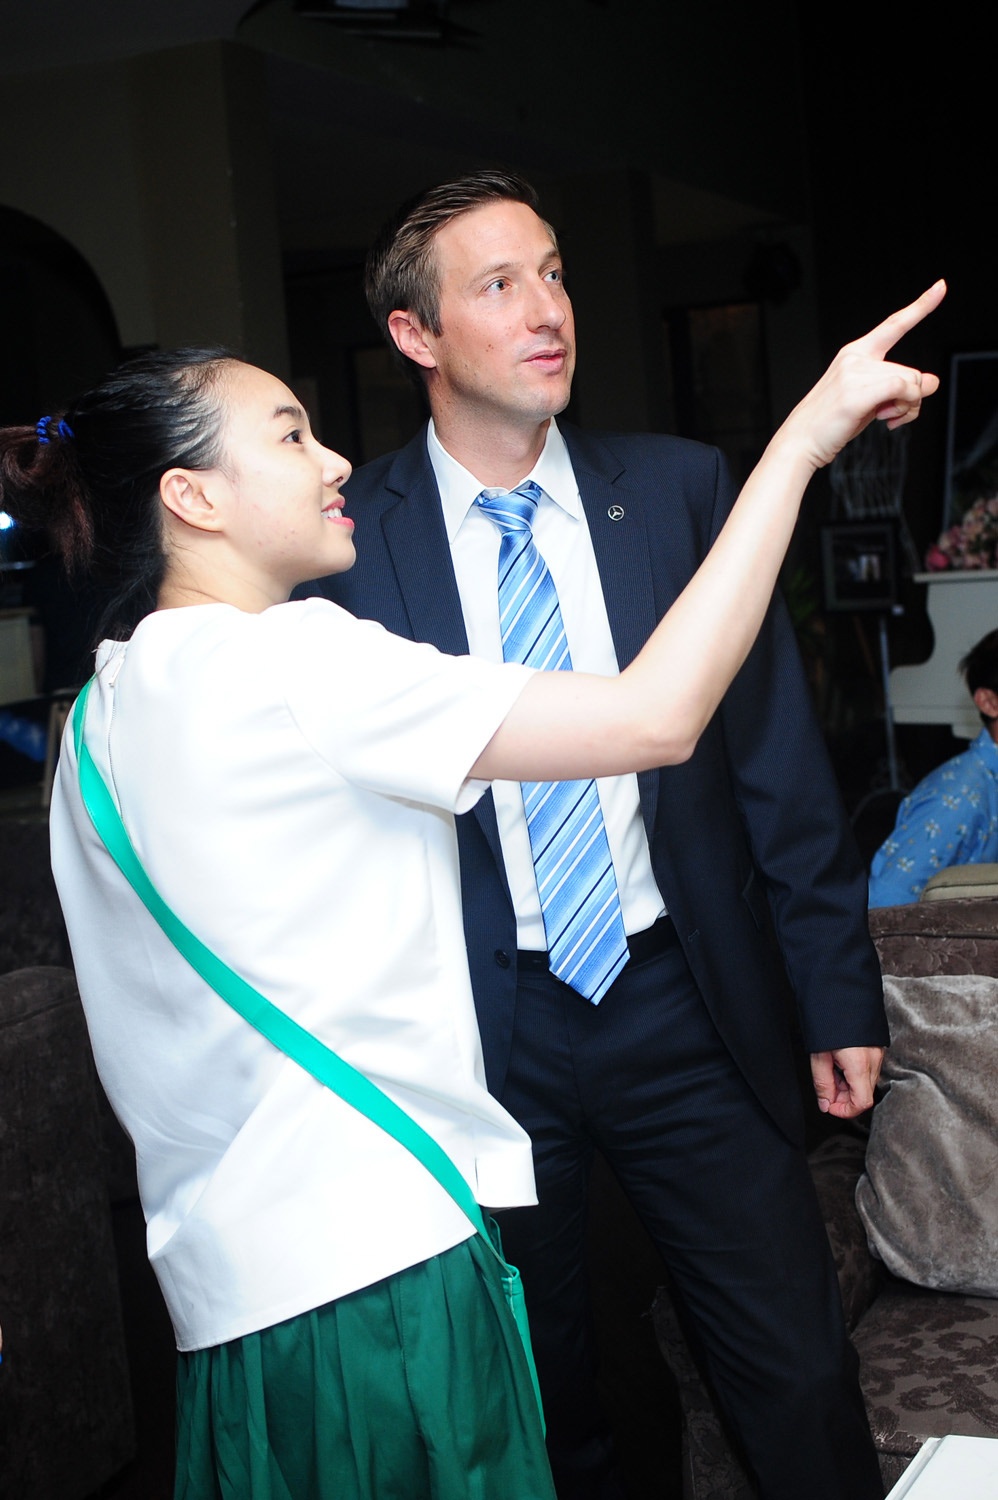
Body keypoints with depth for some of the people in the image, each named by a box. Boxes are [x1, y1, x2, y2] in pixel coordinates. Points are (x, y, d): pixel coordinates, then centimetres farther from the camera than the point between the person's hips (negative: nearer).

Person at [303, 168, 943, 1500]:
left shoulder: (681, 488, 1)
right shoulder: (348, 535, -4)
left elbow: (776, 749, 3)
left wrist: (839, 987, 2)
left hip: (686, 1005, 1)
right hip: (477, 1030, -1)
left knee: (802, 1380, 7)